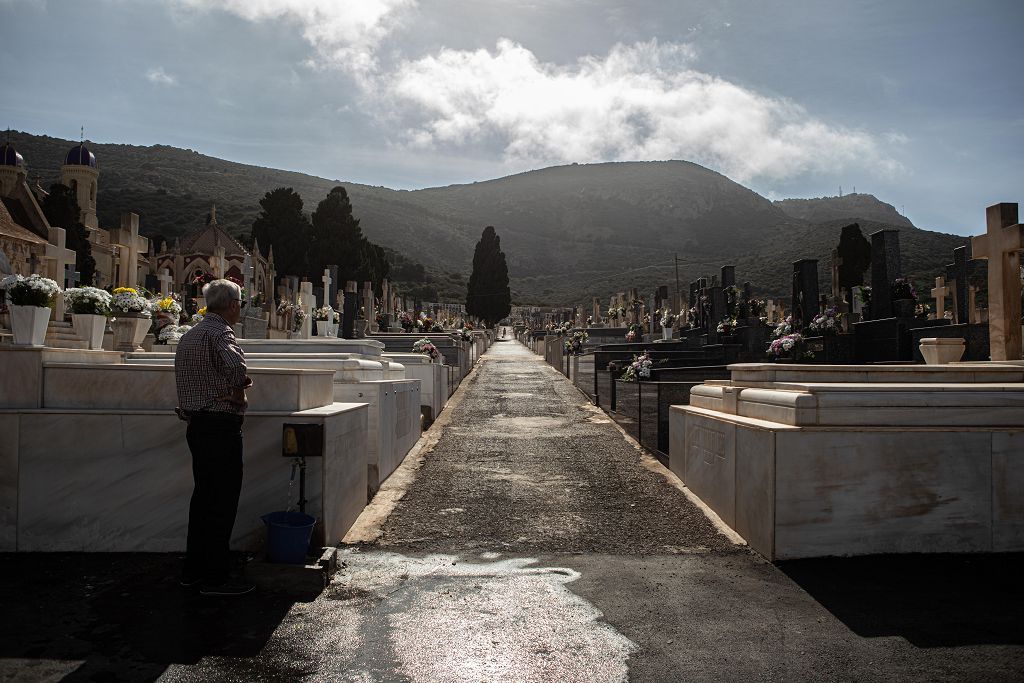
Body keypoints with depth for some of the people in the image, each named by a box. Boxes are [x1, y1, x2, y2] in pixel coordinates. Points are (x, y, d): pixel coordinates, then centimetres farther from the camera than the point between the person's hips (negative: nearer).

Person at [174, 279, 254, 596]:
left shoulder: (189, 335, 17)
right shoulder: (219, 333, -15)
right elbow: (235, 365, -35)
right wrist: (239, 389, -17)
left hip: (197, 425, 10)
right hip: (221, 427, -10)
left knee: (204, 496, 16)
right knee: (223, 500, -2)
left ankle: (193, 570, 25)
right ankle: (215, 577, 5)